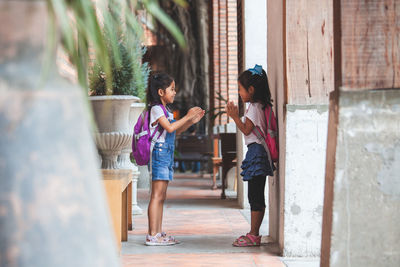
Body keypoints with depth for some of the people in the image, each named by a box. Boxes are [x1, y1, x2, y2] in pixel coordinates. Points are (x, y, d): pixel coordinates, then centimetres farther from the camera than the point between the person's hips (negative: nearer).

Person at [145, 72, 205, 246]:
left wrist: (192, 121, 13)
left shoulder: (164, 110, 20)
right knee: (157, 196, -11)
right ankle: (152, 235, -12)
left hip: (167, 155, 10)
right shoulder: (156, 109, -10)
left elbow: (176, 130, 24)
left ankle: (159, 234, 11)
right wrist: (187, 116, -14)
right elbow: (170, 127, -20)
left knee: (161, 197, 9)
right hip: (159, 153, -10)